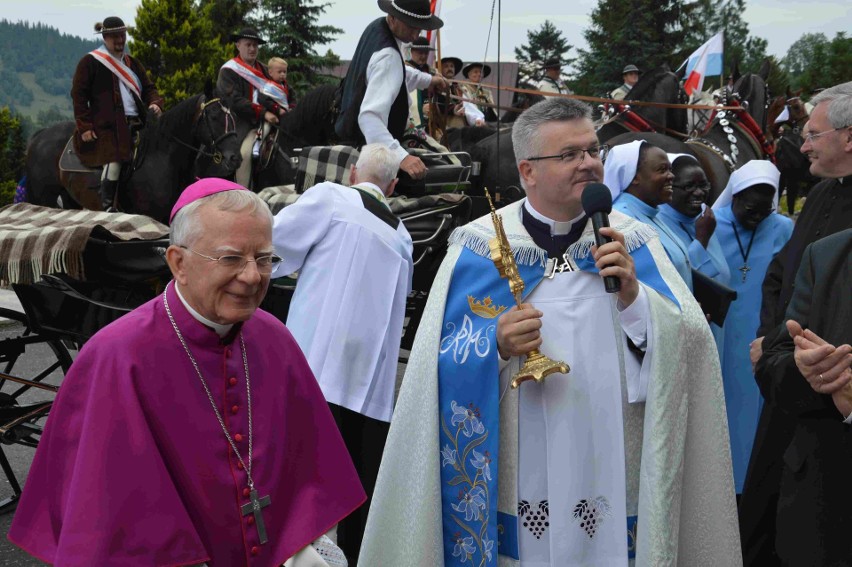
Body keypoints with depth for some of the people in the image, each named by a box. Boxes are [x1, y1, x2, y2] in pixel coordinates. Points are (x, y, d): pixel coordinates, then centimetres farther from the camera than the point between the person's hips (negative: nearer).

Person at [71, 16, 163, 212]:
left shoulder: (133, 64, 23)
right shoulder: (90, 62, 4)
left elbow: (149, 88, 21)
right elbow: (78, 95, 0)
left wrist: (155, 103, -4)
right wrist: (85, 127, -10)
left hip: (136, 124, 6)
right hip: (107, 127, -6)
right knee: (114, 163, -22)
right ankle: (107, 208, -17)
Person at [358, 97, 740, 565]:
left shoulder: (634, 243, 2)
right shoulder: (478, 246, -3)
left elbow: (691, 345, -6)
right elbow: (442, 368, -4)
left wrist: (634, 299, -21)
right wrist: (497, 347, -21)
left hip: (613, 481, 2)